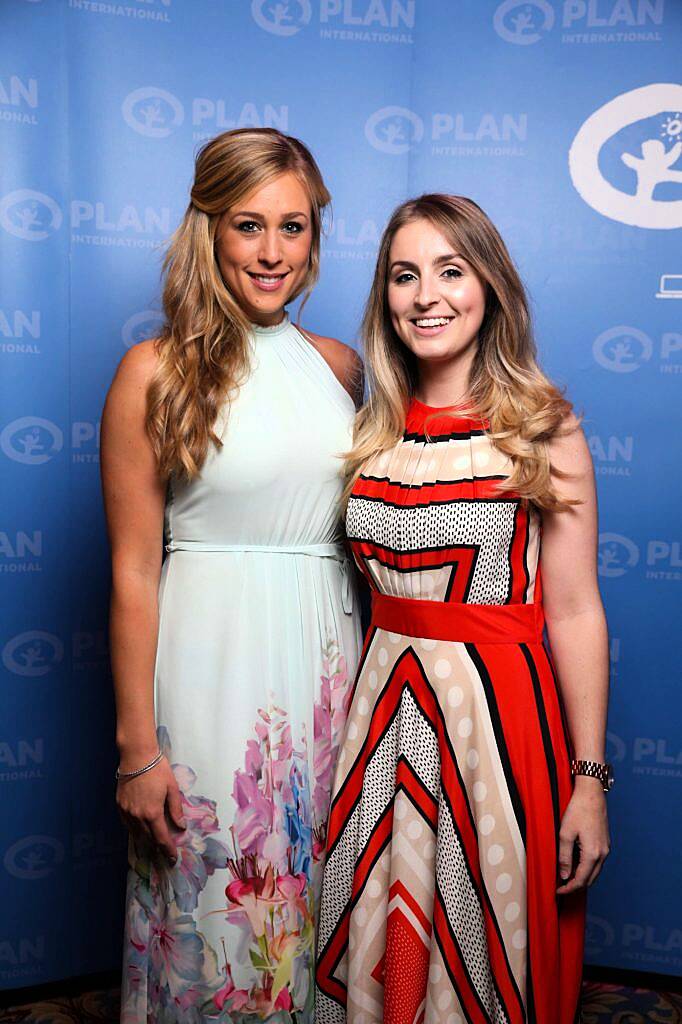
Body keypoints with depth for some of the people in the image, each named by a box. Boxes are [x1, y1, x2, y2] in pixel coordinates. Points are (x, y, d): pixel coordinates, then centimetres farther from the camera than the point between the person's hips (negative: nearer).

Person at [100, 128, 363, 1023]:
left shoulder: (340, 366, 7)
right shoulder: (157, 372, -7)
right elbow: (133, 572, -8)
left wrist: (370, 668, 11)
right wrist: (137, 750, -8)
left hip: (328, 654, 4)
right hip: (209, 659, -4)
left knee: (314, 897, 17)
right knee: (211, 907, 10)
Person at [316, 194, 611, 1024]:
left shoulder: (543, 429, -6)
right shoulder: (374, 431, 6)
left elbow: (574, 612, -8)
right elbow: (369, 584, 11)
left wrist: (589, 780, -9)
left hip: (499, 706, -4)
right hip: (384, 699, 4)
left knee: (485, 942, 11)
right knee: (378, 934, 17)